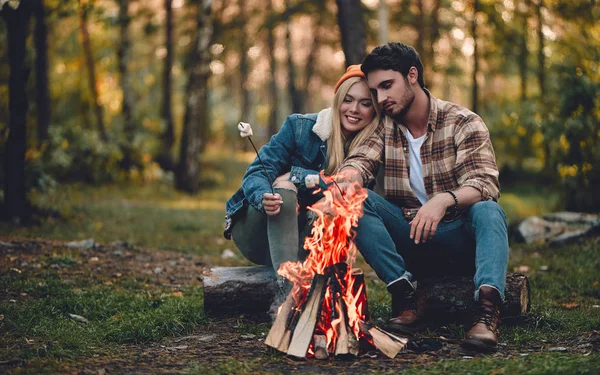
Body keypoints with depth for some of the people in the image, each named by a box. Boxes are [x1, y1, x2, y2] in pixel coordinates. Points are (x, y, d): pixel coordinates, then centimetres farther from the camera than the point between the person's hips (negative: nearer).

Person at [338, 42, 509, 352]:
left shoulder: (463, 123, -5)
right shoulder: (383, 127, 7)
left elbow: (485, 184, -19)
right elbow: (360, 161, -11)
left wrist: (444, 200, -40)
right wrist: (346, 180, -36)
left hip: (458, 240, -3)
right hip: (405, 240, 3)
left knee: (487, 210, -32)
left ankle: (487, 308, -50)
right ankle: (409, 296, -27)